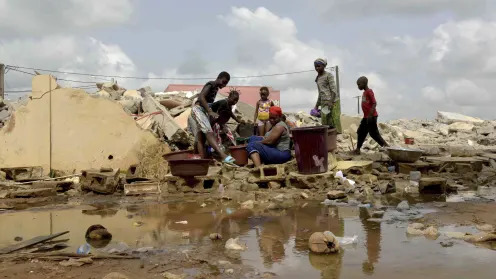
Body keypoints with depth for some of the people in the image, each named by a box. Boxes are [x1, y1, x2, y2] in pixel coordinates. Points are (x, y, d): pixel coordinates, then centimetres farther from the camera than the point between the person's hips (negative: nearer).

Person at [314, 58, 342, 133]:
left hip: (333, 101, -7)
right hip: (324, 102, 7)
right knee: (324, 121, -1)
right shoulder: (318, 78, 17)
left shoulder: (329, 75, -4)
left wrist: (331, 102, -21)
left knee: (334, 120, -9)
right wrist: (317, 105, 20)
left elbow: (333, 89, -11)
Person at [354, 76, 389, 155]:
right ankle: (358, 149, 15)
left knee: (374, 133, -7)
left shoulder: (369, 92, -14)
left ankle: (386, 146, 1)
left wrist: (370, 115, -25)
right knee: (361, 132, 11)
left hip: (371, 116, -10)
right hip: (366, 117, 10)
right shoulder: (365, 92, 15)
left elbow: (374, 104, -20)